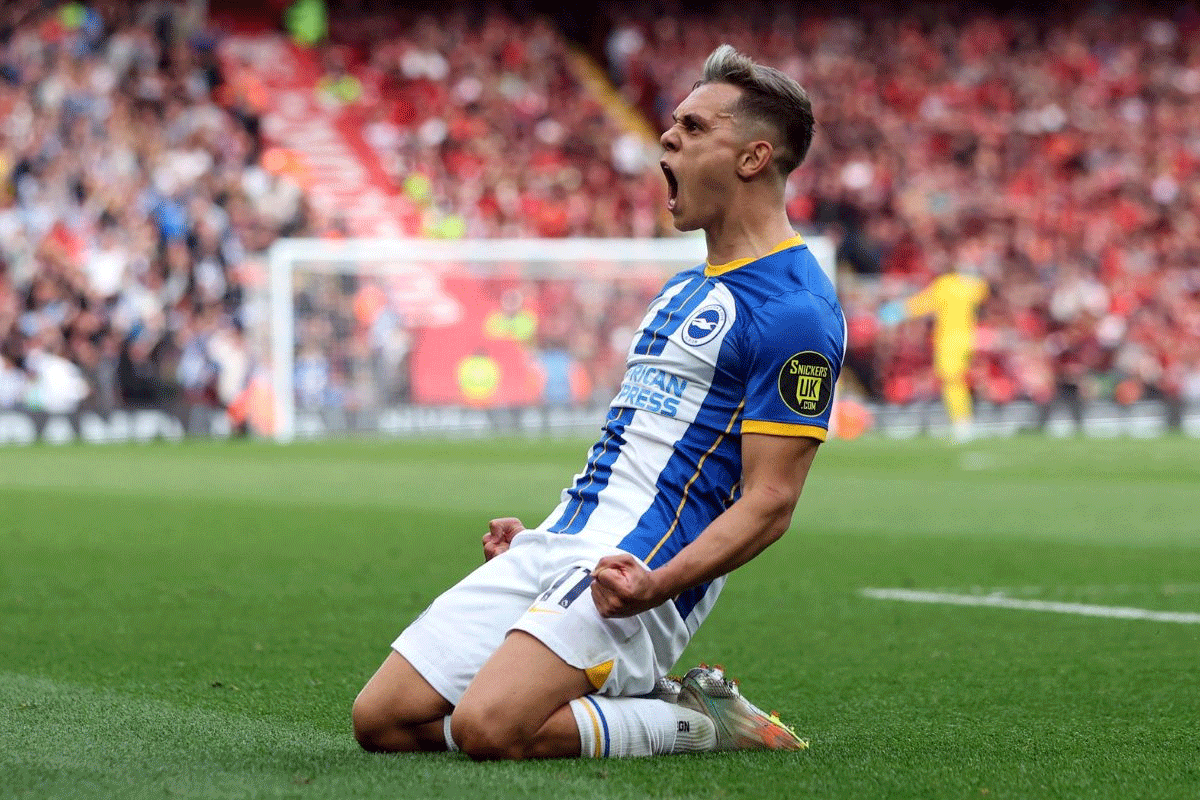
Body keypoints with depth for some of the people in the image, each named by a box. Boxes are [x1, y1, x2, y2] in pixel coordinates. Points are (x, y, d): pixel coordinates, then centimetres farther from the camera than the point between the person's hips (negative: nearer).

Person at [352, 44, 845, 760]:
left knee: (487, 727, -31)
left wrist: (657, 582, -29)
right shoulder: (687, 289, 22)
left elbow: (768, 502, -15)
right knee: (382, 720, -2)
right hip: (560, 543, 9)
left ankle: (698, 723, -5)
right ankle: (646, 699, 8)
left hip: (631, 570, -9)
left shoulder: (793, 309, -10)